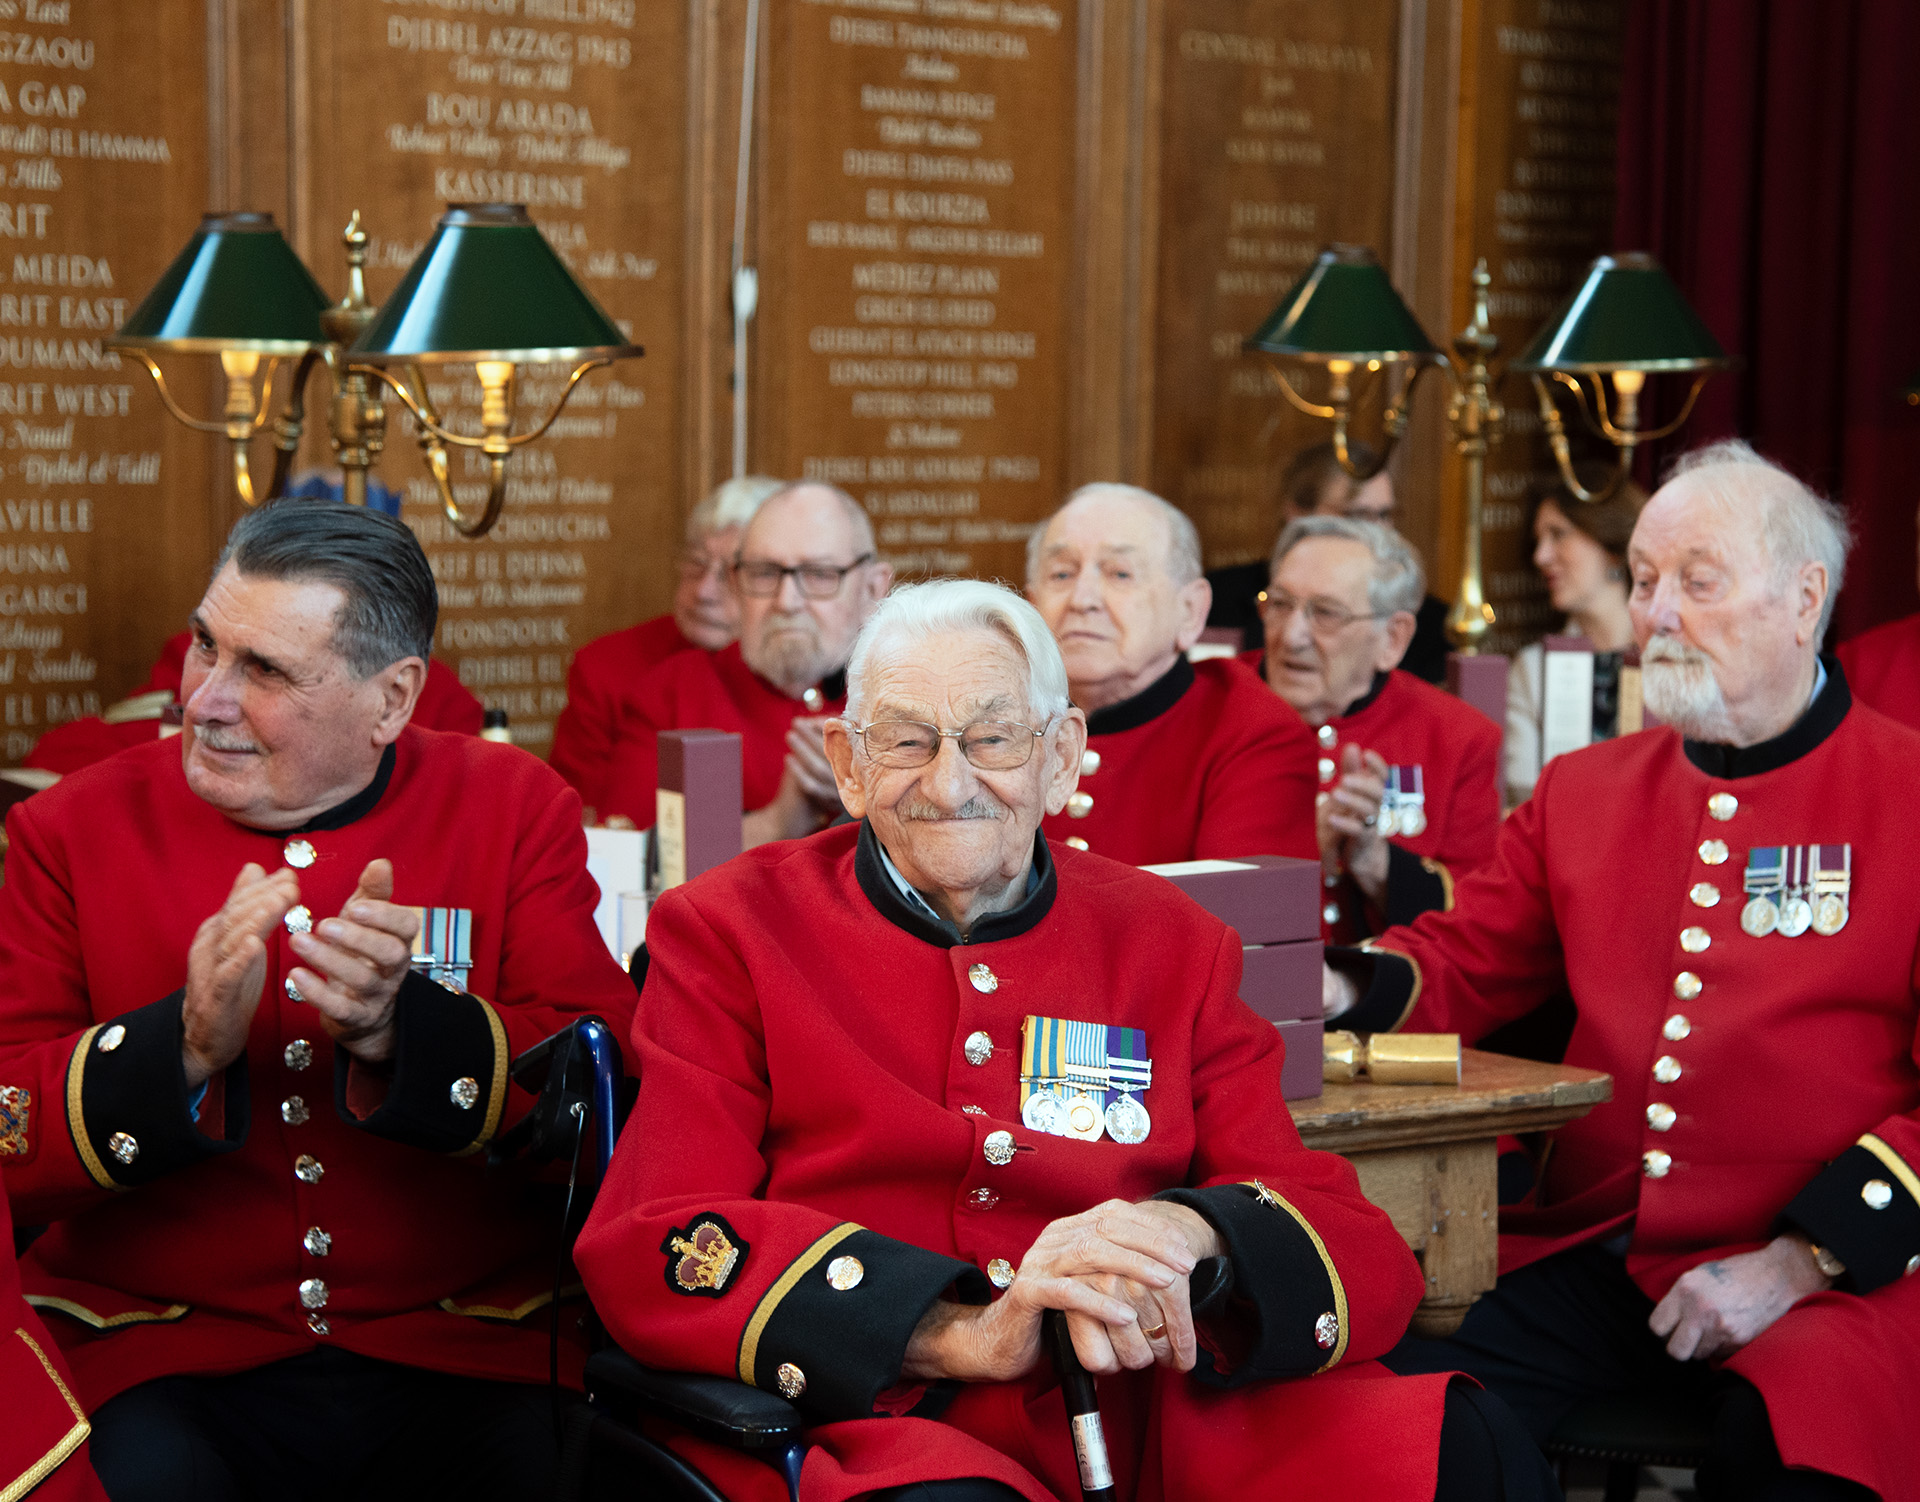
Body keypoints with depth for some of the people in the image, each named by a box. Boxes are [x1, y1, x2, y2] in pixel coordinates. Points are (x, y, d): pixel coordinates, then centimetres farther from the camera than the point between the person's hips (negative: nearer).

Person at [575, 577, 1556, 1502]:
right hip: (855, 1418, -2)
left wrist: (1185, 1234, -18)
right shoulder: (724, 933, 9)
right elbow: (650, 1249, -4)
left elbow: (1362, 1261, 7)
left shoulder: (1168, 948, 15)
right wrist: (966, 1332, -18)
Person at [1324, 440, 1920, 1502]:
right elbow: (1461, 965, 20)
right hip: (1585, 1253, 4)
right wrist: (1341, 992, -3)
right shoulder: (1581, 794, 16)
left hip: (1827, 1283, -4)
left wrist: (1798, 1263, -12)